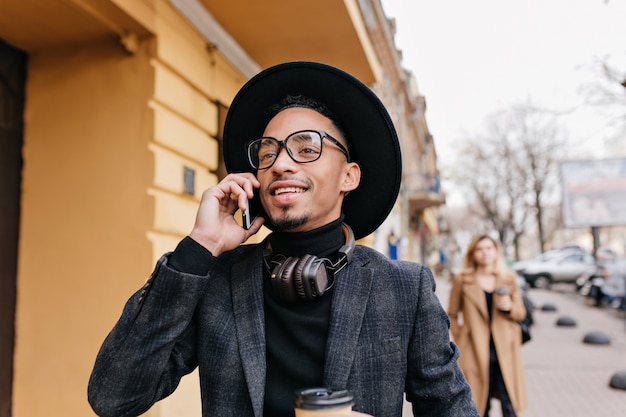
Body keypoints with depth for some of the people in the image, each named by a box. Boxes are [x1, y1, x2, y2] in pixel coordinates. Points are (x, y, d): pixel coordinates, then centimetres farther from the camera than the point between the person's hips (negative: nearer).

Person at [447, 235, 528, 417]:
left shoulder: (509, 278, 6)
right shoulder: (462, 279, -1)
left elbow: (521, 313, 12)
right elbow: (452, 315, 5)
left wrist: (510, 307, -9)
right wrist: (460, 339, -3)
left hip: (505, 349, 2)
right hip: (475, 351, -1)